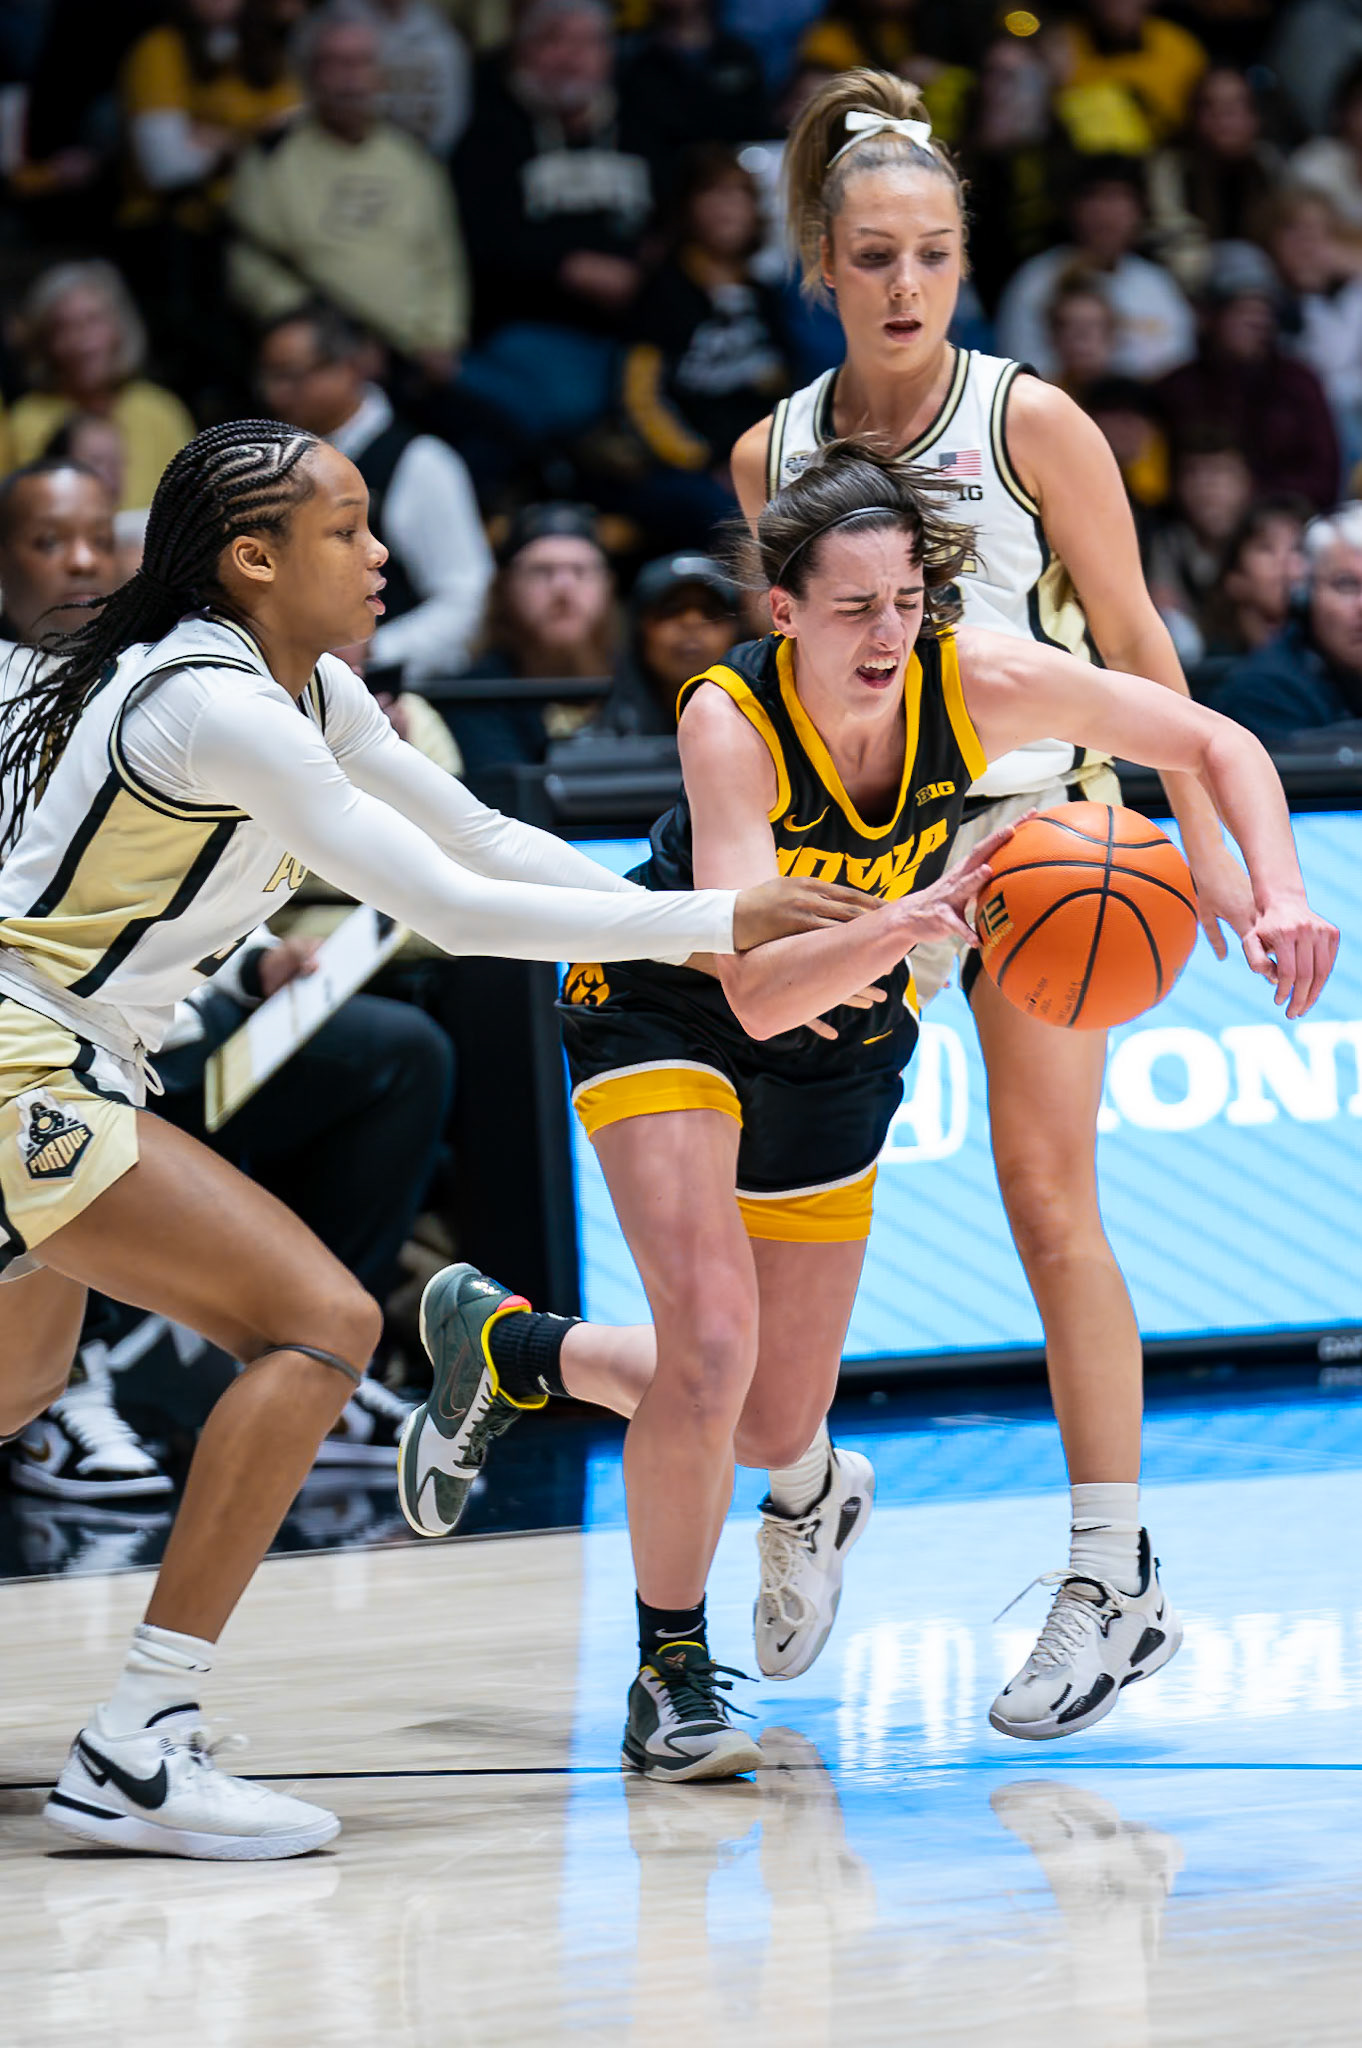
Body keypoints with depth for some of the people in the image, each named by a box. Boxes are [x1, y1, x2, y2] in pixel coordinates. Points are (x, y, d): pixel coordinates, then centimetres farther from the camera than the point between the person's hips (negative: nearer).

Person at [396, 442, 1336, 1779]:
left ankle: (505, 1344, 38)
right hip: (669, 1011, -4)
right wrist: (908, 922, -59)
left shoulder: (978, 682, -24)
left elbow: (1215, 743, -13)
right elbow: (757, 990, -41)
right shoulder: (729, 718, -33)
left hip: (844, 1039, 5)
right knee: (713, 1346, -24)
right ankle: (669, 1676, -1)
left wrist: (1277, 897, -30)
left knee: (774, 1427, 10)